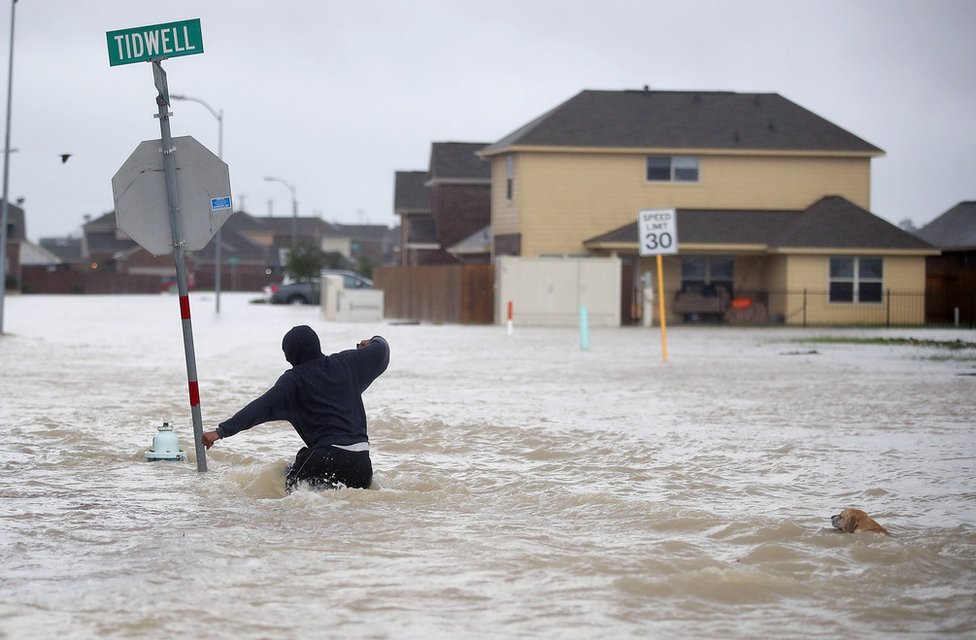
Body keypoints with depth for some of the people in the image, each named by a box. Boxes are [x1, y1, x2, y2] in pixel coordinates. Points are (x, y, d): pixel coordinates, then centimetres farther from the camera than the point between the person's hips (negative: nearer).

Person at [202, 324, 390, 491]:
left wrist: (222, 431, -17)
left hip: (328, 454, -5)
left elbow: (261, 407, -13)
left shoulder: (294, 379, -3)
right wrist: (375, 342, 49)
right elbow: (381, 351, 23)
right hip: (361, 461, 5)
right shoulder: (344, 363, 11)